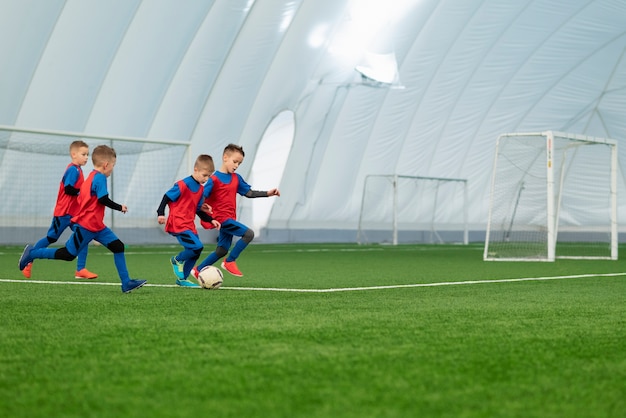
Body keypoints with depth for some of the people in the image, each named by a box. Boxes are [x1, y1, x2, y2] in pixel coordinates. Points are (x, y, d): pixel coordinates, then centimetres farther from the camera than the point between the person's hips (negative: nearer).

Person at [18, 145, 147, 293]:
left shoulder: (91, 177, 15)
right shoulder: (100, 177, -16)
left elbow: (81, 197, 18)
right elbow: (103, 199, -24)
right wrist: (120, 207, -12)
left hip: (97, 226, 10)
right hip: (86, 226, -10)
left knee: (118, 246, 2)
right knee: (68, 254, -2)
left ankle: (126, 283, 1)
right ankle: (32, 253, 10)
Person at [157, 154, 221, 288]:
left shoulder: (201, 189, 11)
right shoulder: (183, 185, -14)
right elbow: (167, 197, -10)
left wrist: (211, 220, 8)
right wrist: (161, 214, -20)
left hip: (189, 225, 9)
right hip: (178, 225, -9)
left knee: (195, 253, 8)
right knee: (198, 246, -21)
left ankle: (182, 279, 23)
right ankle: (177, 260, 5)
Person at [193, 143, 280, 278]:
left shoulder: (236, 178, 10)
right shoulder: (214, 179, -11)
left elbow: (249, 192, 15)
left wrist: (267, 193, 7)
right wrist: (204, 207, -34)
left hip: (230, 218, 8)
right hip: (221, 218, -8)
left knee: (222, 250, 12)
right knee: (248, 233, -19)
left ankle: (198, 270, 25)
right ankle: (230, 261, -6)